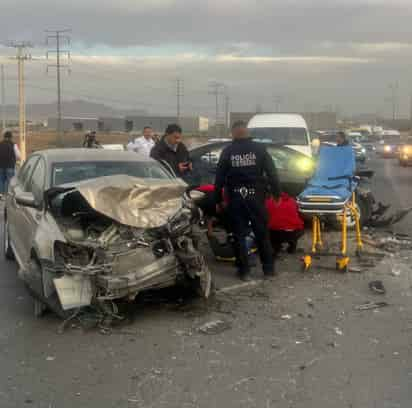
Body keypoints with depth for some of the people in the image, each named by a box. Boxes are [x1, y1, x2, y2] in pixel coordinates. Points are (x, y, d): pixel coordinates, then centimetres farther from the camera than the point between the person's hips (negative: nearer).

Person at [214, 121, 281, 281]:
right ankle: (269, 269, 13)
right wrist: (276, 193, 4)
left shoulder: (227, 152, -2)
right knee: (262, 234, 9)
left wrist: (218, 200, 5)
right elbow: (272, 172, -4)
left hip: (236, 198, 0)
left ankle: (244, 271, 8)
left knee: (239, 235, 7)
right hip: (256, 196, 1)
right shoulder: (259, 148, -1)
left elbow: (219, 178, -2)